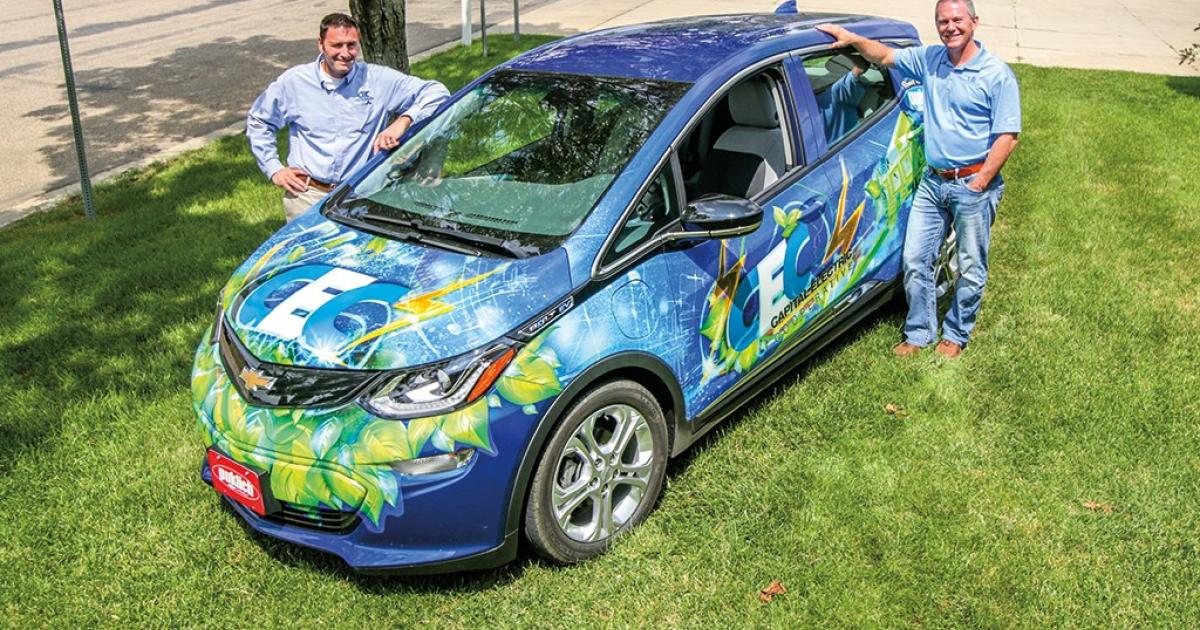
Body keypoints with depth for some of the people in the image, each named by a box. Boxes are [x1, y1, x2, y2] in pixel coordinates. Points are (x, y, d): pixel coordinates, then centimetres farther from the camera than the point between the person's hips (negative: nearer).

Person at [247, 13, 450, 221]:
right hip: (306, 195, 0)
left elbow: (435, 92, 0)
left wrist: (404, 121, -16)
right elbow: (258, 122, 20)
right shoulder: (294, 81, 6)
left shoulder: (378, 79, 1)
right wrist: (274, 170, 11)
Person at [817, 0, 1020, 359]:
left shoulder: (997, 75, -10)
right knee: (915, 259, 6)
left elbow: (1007, 137, -12)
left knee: (971, 268, 7)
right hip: (932, 181, 5)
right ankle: (919, 333, 19)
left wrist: (978, 185, -15)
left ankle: (956, 335, 25)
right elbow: (885, 56, 18)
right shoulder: (929, 59, 5)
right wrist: (852, 39, 1)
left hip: (973, 184, -5)